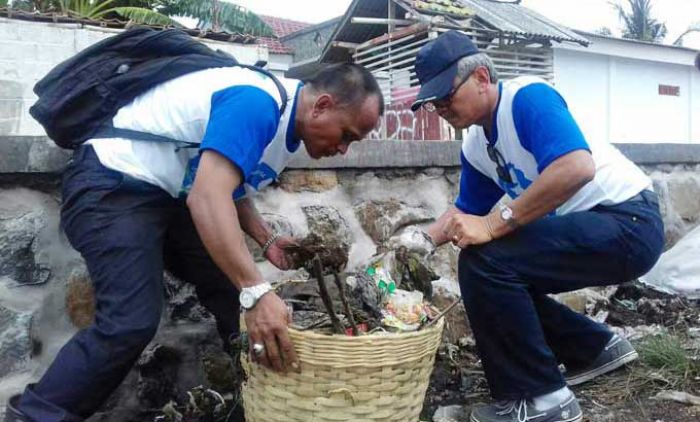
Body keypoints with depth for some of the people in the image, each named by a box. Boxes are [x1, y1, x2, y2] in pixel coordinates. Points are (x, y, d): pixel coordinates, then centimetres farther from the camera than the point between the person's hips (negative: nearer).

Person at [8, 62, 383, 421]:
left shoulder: (285, 122, 6)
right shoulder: (258, 104, -25)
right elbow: (207, 197, -37)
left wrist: (266, 239, 1)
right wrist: (257, 292, -44)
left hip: (170, 195, 10)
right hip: (112, 186, -10)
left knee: (233, 293, 7)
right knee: (131, 323, -23)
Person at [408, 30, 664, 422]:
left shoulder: (528, 97, -18)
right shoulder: (474, 147, 7)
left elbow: (577, 168, -34)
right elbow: (465, 212, 19)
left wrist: (494, 225, -31)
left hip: (628, 222, -9)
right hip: (584, 228, 9)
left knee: (484, 259, -22)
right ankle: (596, 347, 25)